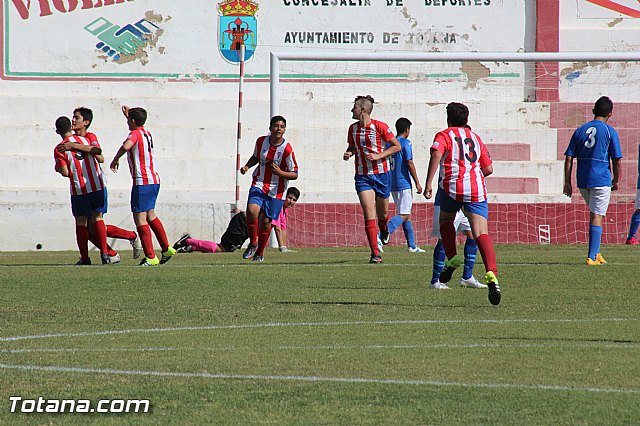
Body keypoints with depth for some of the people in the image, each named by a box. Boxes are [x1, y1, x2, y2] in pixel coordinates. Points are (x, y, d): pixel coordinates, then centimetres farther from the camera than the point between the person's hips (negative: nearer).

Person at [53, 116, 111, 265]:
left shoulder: (59, 149, -5)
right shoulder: (86, 139, 6)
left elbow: (65, 173, -12)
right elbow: (100, 157, 1)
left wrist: (58, 168, 9)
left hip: (78, 190, -2)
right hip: (97, 185, 3)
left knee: (81, 221, 8)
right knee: (98, 218, 12)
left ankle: (84, 257, 5)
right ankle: (104, 253, 1)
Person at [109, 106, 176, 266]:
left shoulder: (135, 134, -9)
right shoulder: (146, 133, 16)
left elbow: (126, 146, -33)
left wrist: (115, 159, -19)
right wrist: (128, 114, 48)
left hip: (142, 182, -9)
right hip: (154, 180, 9)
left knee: (140, 218, -7)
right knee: (150, 216, 23)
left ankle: (150, 257, -11)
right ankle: (166, 248, 25)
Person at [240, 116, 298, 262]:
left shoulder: (287, 149, -13)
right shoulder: (261, 141, -1)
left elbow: (294, 174, -8)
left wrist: (280, 172, -26)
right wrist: (247, 166, 2)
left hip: (276, 191, -2)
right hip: (259, 185, 2)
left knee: (266, 221, -1)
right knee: (252, 210, -23)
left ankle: (260, 252, 21)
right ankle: (253, 243, -1)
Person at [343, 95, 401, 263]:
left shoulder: (379, 127, -11)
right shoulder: (353, 128, 3)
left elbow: (397, 146, -5)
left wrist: (378, 156, -16)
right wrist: (348, 154, -3)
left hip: (381, 174, -2)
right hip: (362, 176, 2)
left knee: (382, 213, 11)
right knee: (369, 214, -12)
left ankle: (384, 231, 49)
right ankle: (375, 253, -13)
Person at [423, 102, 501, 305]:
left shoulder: (444, 135, 10)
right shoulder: (475, 138, 23)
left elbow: (436, 154, -12)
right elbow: (488, 169, 21)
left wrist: (428, 183, -17)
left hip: (452, 188, -2)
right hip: (476, 190, 2)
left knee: (445, 219, 28)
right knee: (481, 233, -8)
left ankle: (451, 257, 7)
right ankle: (491, 273, -29)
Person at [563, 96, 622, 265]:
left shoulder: (580, 131, 9)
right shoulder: (610, 132, -3)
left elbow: (568, 158, 5)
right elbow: (617, 160, -6)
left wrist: (567, 182, 6)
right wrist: (616, 181, 8)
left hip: (582, 181, 4)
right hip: (601, 180, -4)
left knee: (595, 214, 21)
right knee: (597, 217, -3)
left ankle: (596, 253, 19)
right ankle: (592, 256, -9)